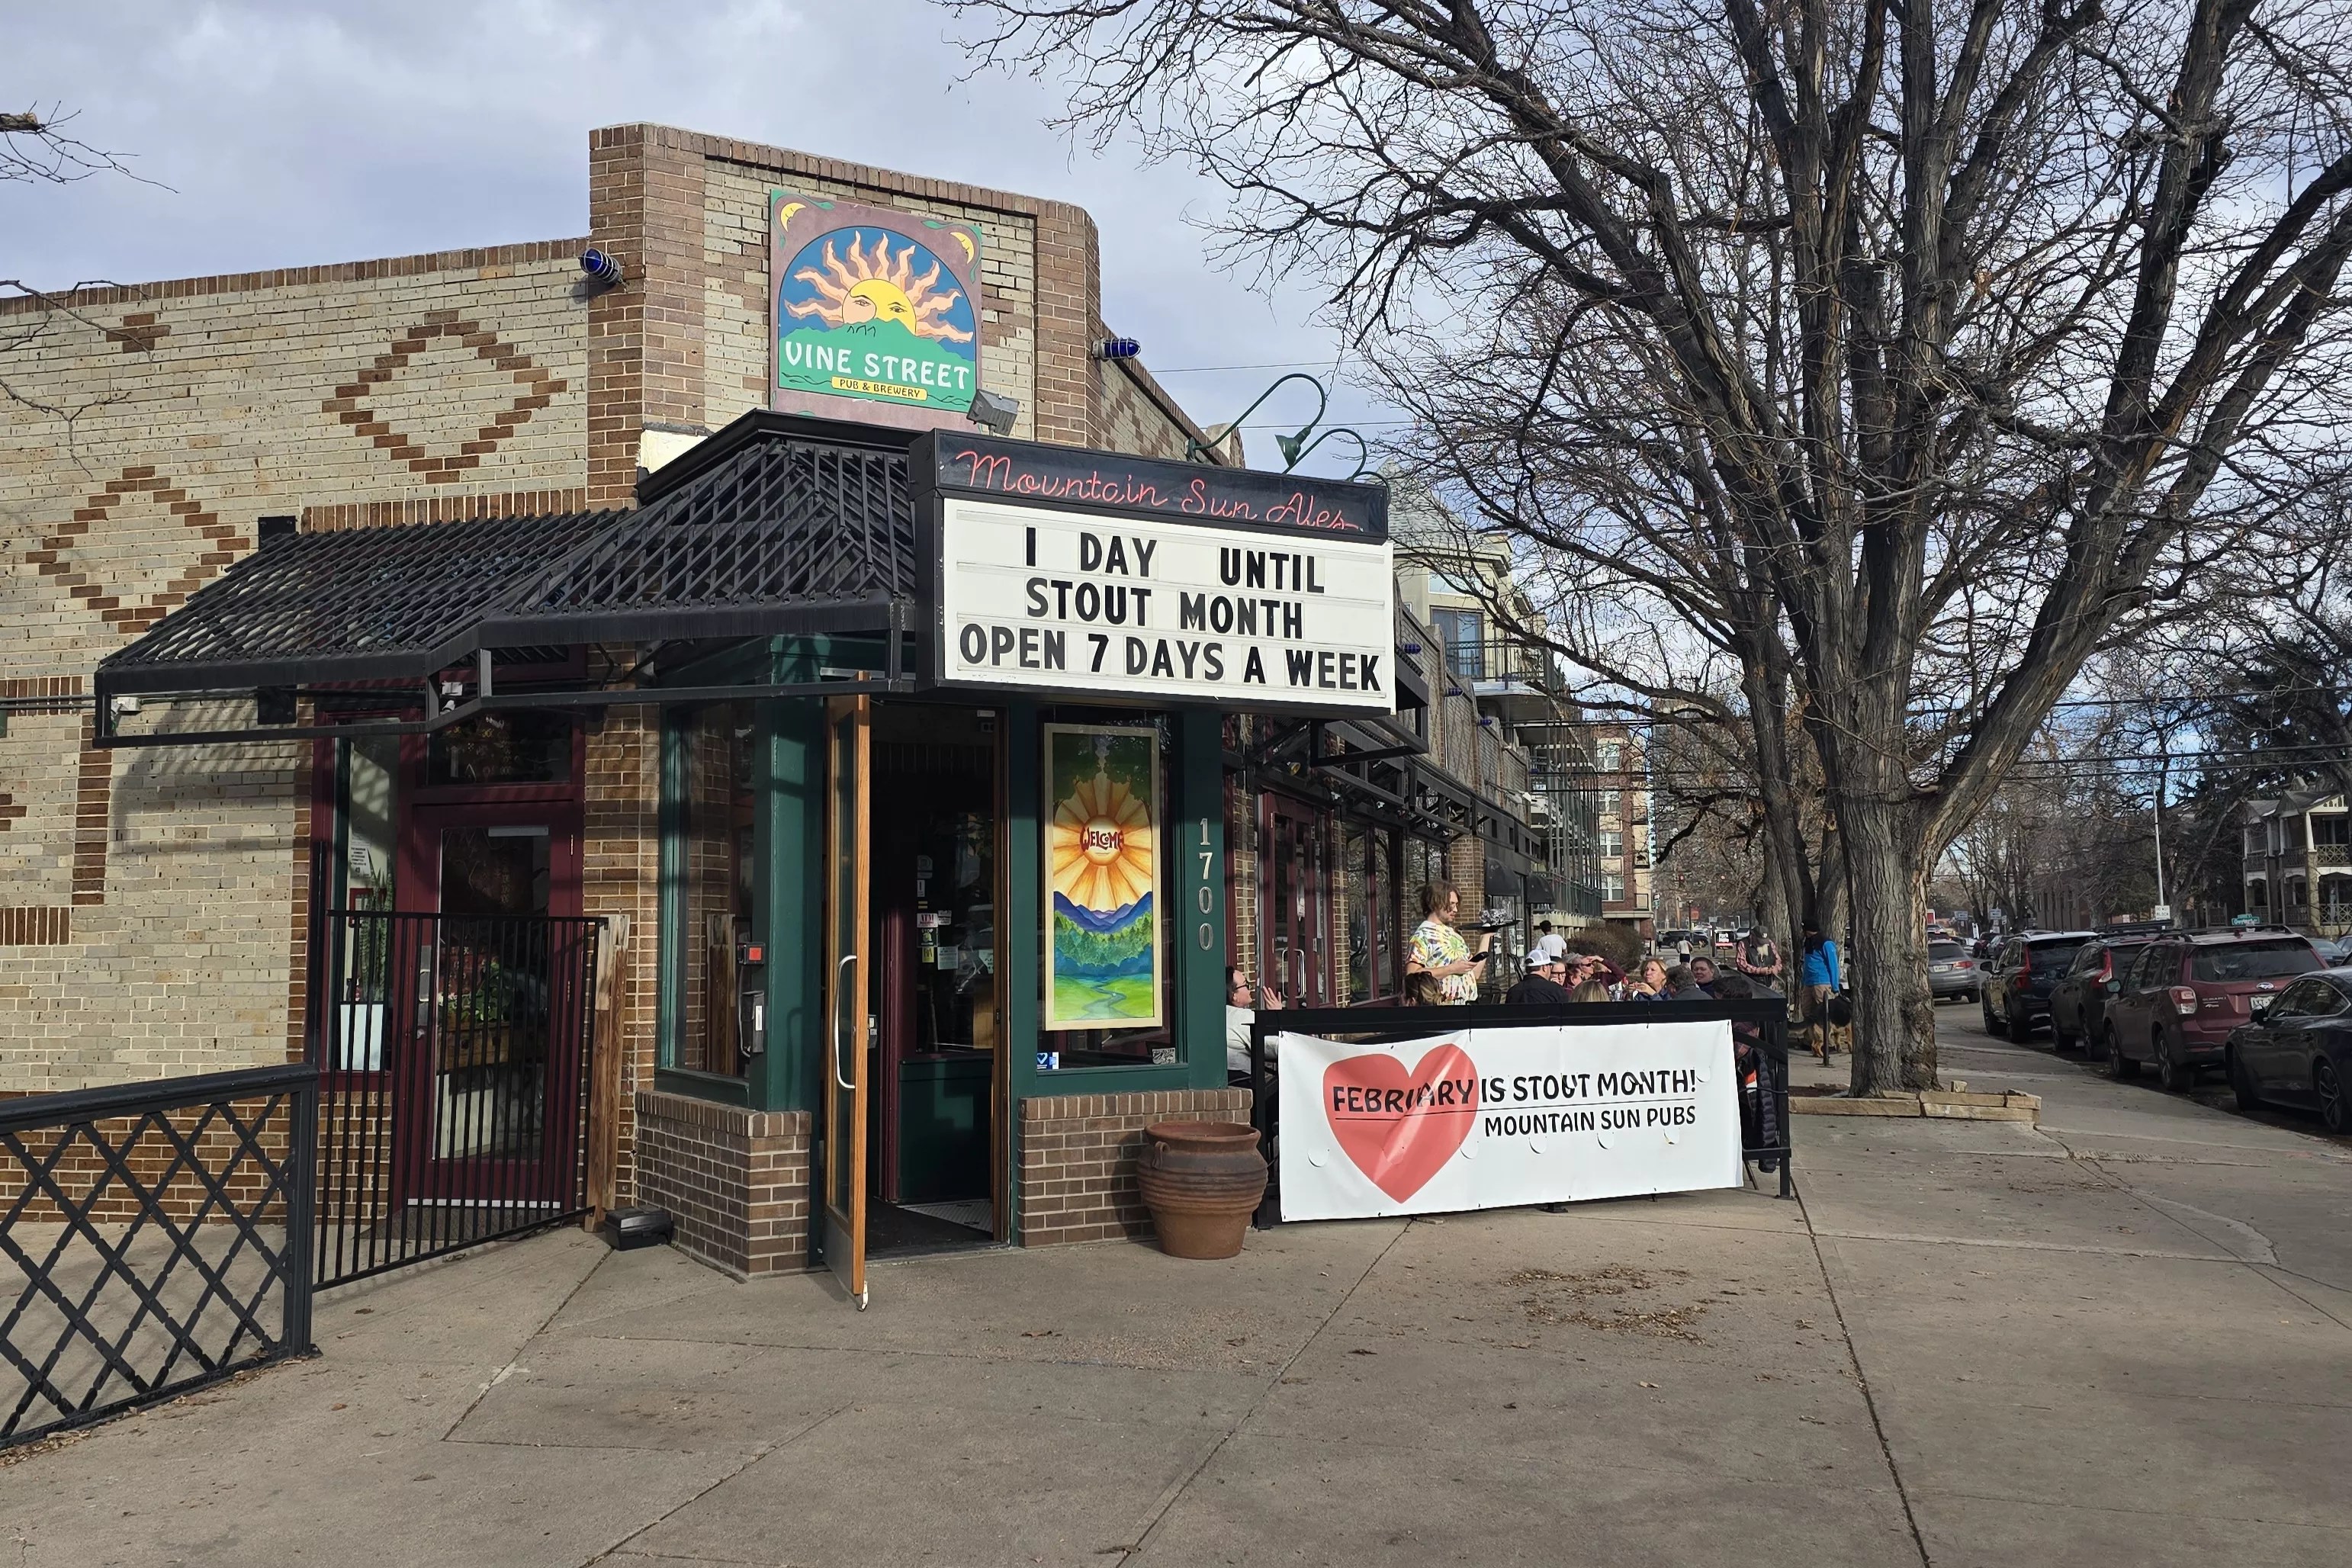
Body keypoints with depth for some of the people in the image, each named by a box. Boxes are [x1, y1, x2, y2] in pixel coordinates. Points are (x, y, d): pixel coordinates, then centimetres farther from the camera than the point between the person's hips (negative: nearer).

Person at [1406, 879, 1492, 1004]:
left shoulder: (1453, 933, 13)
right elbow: (1412, 975, -21)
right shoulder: (1424, 934, -9)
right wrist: (1452, 969, -19)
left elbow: (1474, 974, 14)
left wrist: (1485, 938, 13)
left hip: (1469, 1001, 7)